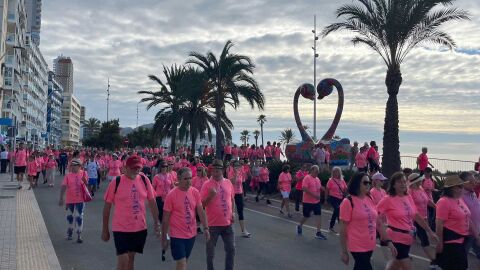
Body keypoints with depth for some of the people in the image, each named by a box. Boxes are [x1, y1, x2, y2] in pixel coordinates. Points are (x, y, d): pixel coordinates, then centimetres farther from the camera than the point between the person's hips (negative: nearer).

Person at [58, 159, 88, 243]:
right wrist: (61, 198, -14)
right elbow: (64, 187, -8)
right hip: (69, 200, 2)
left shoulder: (83, 174, -4)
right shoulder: (68, 175, -4)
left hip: (80, 200, -2)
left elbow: (86, 185, 4)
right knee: (69, 216, 17)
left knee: (79, 217, -2)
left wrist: (84, 180, -17)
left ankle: (79, 235, 5)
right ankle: (70, 232, 37)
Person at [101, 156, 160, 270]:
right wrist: (105, 229, -1)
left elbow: (152, 201, 7)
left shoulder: (144, 180, -2)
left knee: (131, 258, 18)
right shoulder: (116, 182, -12)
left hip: (140, 227, 4)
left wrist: (156, 222, 6)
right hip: (121, 228, -3)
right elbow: (107, 206, -5)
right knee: (123, 260, -3)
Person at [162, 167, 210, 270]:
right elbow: (165, 218, -8)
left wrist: (206, 228, -3)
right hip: (177, 235, -4)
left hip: (192, 234, 5)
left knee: (184, 261, 19)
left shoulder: (195, 192, -3)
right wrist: (164, 238, -5)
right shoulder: (171, 195, -14)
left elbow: (200, 211, 3)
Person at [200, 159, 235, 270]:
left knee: (231, 249, 13)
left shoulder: (228, 183, 3)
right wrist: (211, 195, -27)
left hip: (227, 222, 4)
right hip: (213, 223, -4)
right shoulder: (207, 184, -10)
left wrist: (232, 212, 6)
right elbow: (202, 204, -12)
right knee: (210, 251, 10)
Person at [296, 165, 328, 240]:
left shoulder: (318, 179, 10)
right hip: (308, 201, -6)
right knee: (306, 216, 6)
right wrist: (314, 195, -27)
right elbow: (304, 188, -23)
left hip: (317, 201, 6)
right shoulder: (307, 178, -14)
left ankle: (318, 233, 4)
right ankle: (299, 226, 34)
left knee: (319, 215, -1)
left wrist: (319, 195, 9)